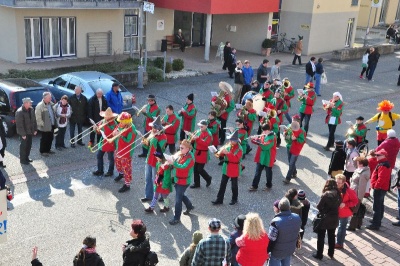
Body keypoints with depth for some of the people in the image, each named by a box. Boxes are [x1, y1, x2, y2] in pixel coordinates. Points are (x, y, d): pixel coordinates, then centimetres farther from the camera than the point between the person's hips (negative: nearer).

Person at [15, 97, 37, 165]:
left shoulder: (31, 110, 2)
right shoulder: (19, 112, -21)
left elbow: (34, 120, 11)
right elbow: (19, 124, -21)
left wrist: (35, 129, 8)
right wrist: (23, 134, -20)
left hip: (30, 131, 7)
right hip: (24, 133, -7)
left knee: (29, 145, 17)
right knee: (23, 146, 3)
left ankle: (26, 157, 33)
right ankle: (22, 160, 17)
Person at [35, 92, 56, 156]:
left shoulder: (51, 104, 9)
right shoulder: (40, 106, -17)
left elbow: (54, 113, 20)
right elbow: (38, 117, -18)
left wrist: (54, 122, 15)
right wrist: (42, 124, -18)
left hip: (52, 125, 8)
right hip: (45, 127, -8)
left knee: (50, 138, 16)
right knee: (44, 139, 2)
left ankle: (48, 149, 31)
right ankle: (42, 151, 16)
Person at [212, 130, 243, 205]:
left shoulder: (239, 149, -16)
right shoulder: (228, 146, 3)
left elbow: (236, 159, -27)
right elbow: (222, 154, 8)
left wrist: (227, 153, -33)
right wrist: (221, 151, -15)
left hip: (234, 170, -6)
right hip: (226, 168, 6)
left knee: (234, 185, 9)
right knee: (223, 184, 8)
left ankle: (234, 199, 27)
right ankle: (219, 199, 14)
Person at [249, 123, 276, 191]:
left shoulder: (272, 138, -20)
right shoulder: (264, 135, 5)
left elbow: (265, 146, -29)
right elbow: (259, 142, 5)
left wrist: (258, 140, -28)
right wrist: (254, 139, -15)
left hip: (268, 159, -7)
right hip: (261, 157, 7)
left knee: (268, 172, 12)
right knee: (257, 172, 9)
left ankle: (269, 185, 30)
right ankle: (254, 186, 15)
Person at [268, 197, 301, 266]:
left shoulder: (276, 222, -33)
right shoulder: (297, 218, -14)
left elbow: (271, 240, -23)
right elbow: (297, 233, 4)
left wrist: (267, 251, -8)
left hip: (277, 252, -5)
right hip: (290, 250, 5)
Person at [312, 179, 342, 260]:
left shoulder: (326, 194, -20)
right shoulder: (338, 194, -5)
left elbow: (318, 206, -16)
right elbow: (339, 204, -1)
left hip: (324, 219, -5)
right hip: (334, 219, 5)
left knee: (321, 237, 9)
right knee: (331, 237, 20)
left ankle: (319, 255, 17)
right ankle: (331, 253, 32)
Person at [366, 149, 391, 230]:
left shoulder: (383, 166, -21)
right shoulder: (384, 164, 13)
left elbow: (381, 178, -29)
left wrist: (376, 186, -19)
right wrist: (375, 185, 17)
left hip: (379, 188, -11)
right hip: (382, 188, 11)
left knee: (376, 207, -8)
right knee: (380, 205, 20)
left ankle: (375, 225, -6)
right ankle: (378, 221, 32)